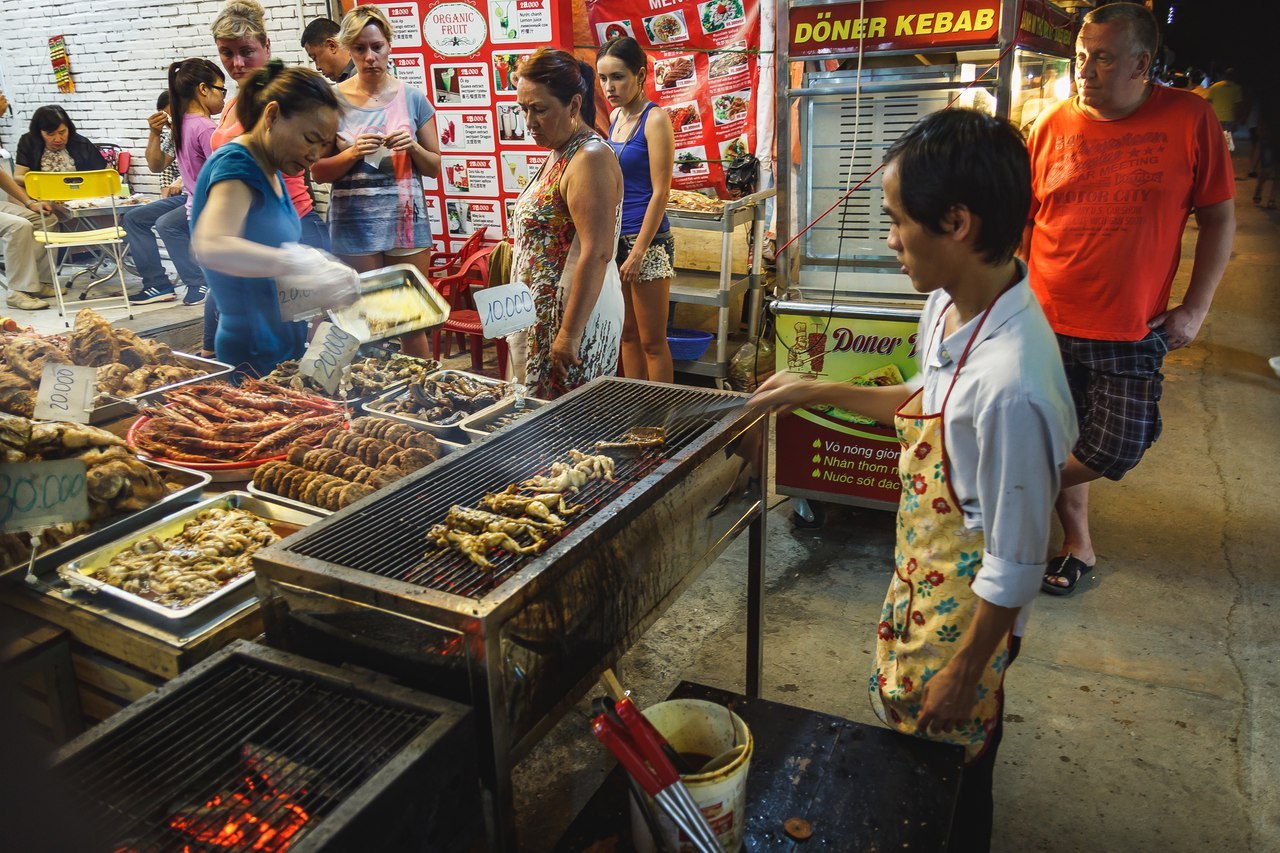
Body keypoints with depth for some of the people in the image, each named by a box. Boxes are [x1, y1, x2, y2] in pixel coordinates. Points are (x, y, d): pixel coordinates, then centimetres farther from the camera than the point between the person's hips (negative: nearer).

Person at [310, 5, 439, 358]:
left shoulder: (411, 98, 5)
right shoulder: (333, 100, 2)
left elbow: (435, 167, 10)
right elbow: (319, 171, 4)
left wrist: (413, 147, -10)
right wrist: (353, 153, -13)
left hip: (406, 218, 1)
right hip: (354, 221, 0)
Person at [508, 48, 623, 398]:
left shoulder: (590, 159, -17)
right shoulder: (559, 154, 14)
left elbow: (597, 253, -24)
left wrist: (570, 334, -25)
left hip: (576, 316, -10)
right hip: (544, 314, 10)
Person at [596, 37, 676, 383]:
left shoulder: (655, 119, -10)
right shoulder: (615, 116, 11)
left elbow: (660, 192, -14)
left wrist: (639, 251, -17)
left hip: (647, 240, -8)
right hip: (615, 237, 8)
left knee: (652, 342, 0)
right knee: (627, 335, 14)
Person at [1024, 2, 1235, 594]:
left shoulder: (1190, 120, -5)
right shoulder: (1053, 125, -2)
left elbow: (1219, 219, 2)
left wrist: (1195, 308, -2)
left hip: (1133, 329, -1)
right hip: (1048, 323, 1)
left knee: (1117, 451, -2)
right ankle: (1077, 544, 31)